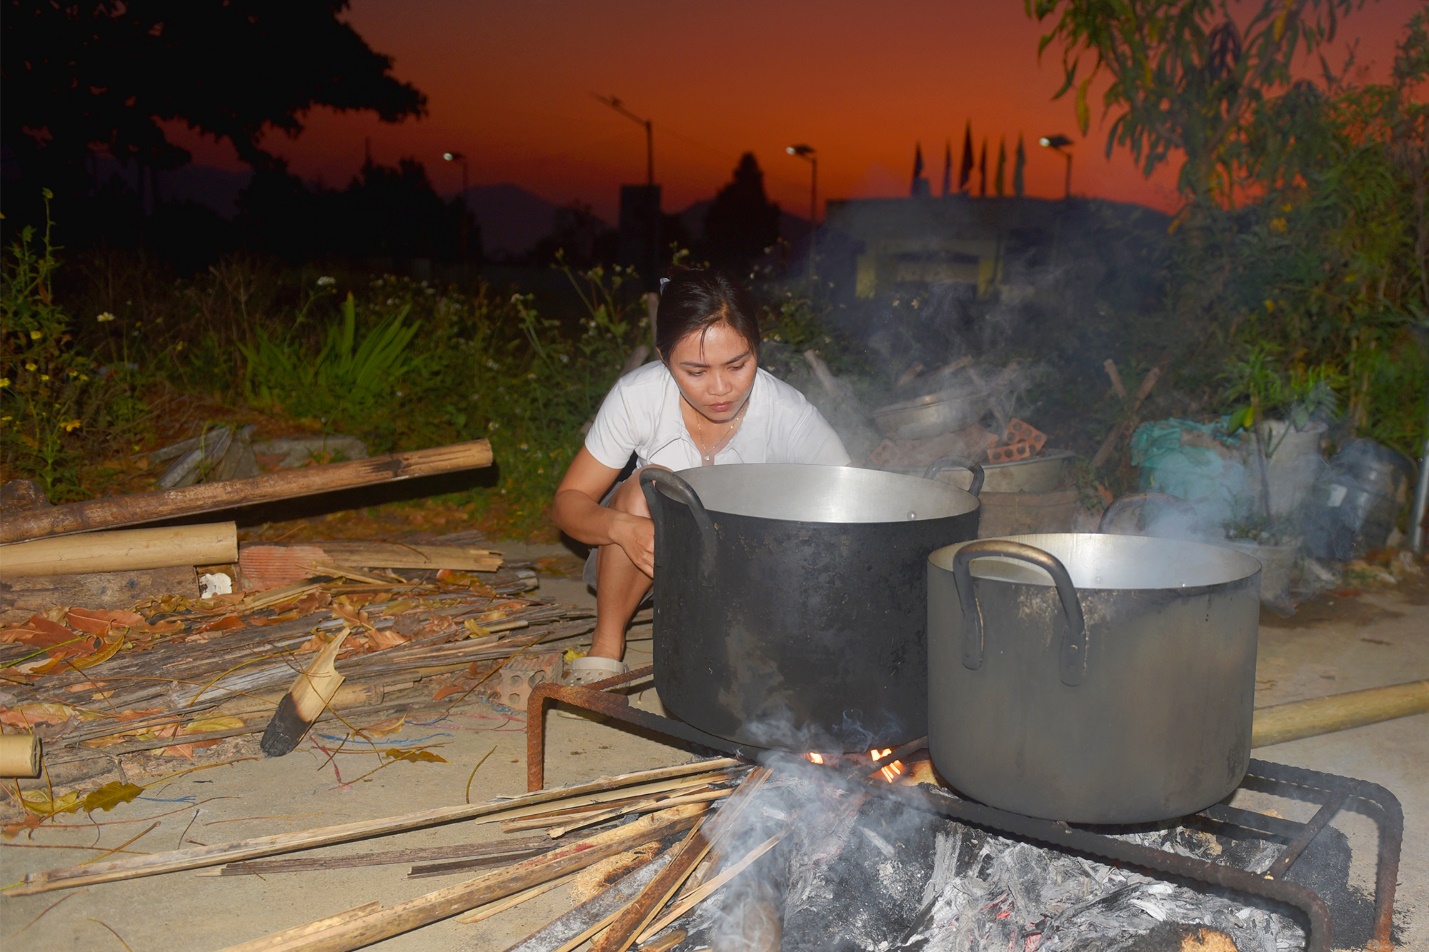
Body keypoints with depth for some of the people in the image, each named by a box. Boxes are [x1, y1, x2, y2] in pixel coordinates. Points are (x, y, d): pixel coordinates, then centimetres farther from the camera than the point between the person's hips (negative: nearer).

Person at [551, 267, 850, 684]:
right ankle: (606, 644, -14)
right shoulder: (637, 396, -23)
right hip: (642, 554, 0)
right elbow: (568, 502, -16)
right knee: (651, 487, -32)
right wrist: (623, 527, -39)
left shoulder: (790, 416, -25)